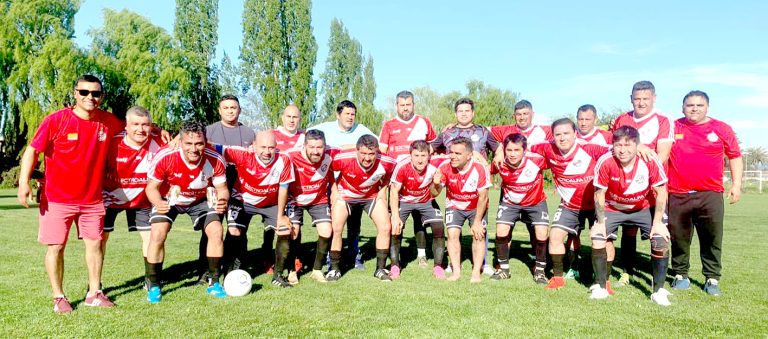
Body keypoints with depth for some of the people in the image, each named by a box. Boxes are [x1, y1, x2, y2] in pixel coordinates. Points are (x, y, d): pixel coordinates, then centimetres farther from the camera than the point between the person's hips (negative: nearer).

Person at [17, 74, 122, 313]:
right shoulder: (57, 120, -11)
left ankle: (94, 293, 19)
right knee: (56, 247, 3)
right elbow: (32, 150, -9)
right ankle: (58, 297, 17)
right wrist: (24, 181, -19)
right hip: (57, 199, -3)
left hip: (92, 198, 3)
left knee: (95, 242, 7)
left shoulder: (108, 121, -1)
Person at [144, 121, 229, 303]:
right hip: (169, 199, -1)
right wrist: (158, 203, -42)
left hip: (200, 200, 1)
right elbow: (152, 187, -20)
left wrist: (222, 200, -39)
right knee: (157, 234, -19)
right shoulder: (165, 158, -32)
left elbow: (222, 188, -16)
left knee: (216, 231, -13)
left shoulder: (215, 160, -28)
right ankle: (153, 286, 1)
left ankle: (214, 283, 5)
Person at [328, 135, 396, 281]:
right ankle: (334, 269, 8)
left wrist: (382, 190, -5)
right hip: (346, 195, -1)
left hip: (372, 196, 2)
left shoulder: (386, 162, -28)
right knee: (336, 229, -12)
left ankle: (380, 269, 10)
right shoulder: (343, 159, -34)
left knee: (385, 227, -7)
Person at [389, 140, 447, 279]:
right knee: (395, 228, -16)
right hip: (404, 200, -1)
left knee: (439, 228, -10)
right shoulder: (402, 167, -32)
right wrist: (395, 217, -28)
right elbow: (394, 192, -23)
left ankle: (438, 266, 6)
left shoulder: (435, 164, -29)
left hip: (426, 201, 2)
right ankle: (395, 266, 1)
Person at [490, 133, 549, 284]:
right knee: (501, 232, -12)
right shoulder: (500, 164, -24)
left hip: (535, 202, -1)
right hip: (509, 202, 1)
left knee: (541, 235, -13)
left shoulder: (537, 160, -29)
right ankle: (503, 268, 11)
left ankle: (539, 270, 12)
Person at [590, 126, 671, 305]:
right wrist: (601, 222, -14)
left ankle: (658, 290, 4)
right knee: (597, 239, -15)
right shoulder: (605, 162, -28)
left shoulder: (650, 162, -26)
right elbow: (599, 194, -15)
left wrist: (658, 223, -14)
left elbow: (661, 193, -13)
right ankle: (601, 287, 3)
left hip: (644, 208, 1)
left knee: (661, 240, -14)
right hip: (612, 208, 0)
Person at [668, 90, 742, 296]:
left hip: (710, 195, 0)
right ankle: (681, 275, 23)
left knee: (712, 239, 2)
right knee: (679, 239, 8)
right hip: (677, 195, 0)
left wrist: (736, 184, 6)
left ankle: (712, 279, 13)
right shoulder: (672, 128, 6)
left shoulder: (722, 129, 8)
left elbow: (735, 156, 13)